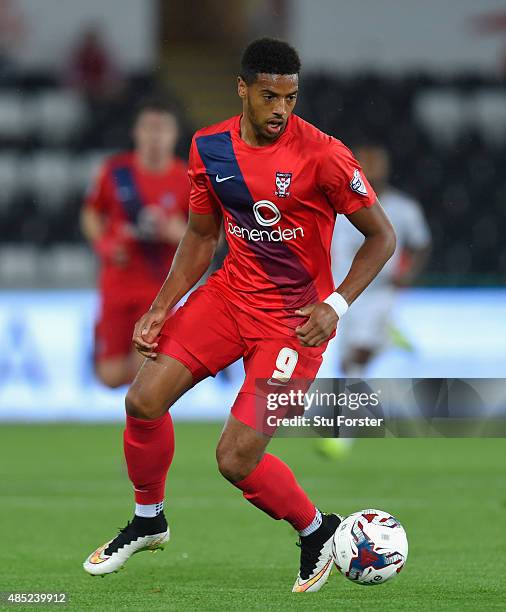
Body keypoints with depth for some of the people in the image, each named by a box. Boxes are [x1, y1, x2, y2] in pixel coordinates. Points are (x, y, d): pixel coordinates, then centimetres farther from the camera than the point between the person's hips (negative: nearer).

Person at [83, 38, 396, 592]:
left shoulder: (322, 155, -19)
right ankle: (148, 521, 18)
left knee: (237, 459, -14)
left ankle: (317, 532, 15)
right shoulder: (210, 147, -2)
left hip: (296, 317, -5)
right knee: (144, 400, -9)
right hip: (232, 291, 5)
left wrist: (336, 305, -21)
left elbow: (382, 236, -10)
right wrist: (160, 310, 2)